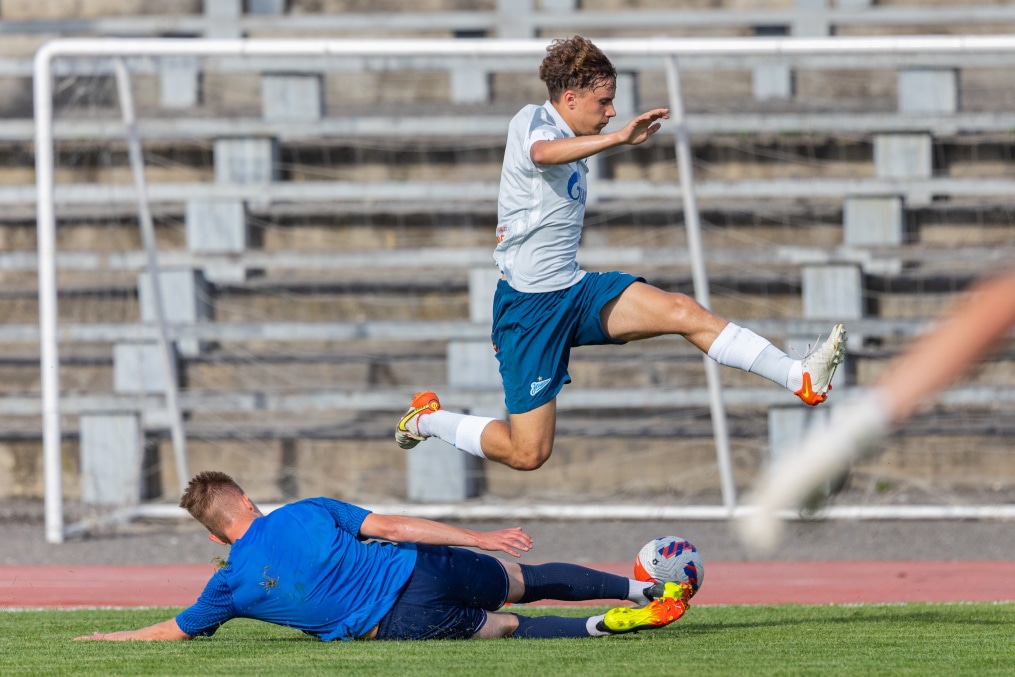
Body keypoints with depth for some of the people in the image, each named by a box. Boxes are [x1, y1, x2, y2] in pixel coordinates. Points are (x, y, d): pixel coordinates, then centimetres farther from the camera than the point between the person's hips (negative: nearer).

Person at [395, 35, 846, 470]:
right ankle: (428, 419, 20)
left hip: (574, 291, 8)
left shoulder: (570, 144, 15)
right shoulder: (531, 122, -13)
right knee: (528, 454, -5)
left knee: (683, 312, -15)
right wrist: (620, 137, -51)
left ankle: (801, 379, -23)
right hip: (528, 305, -8)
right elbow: (542, 153, -40)